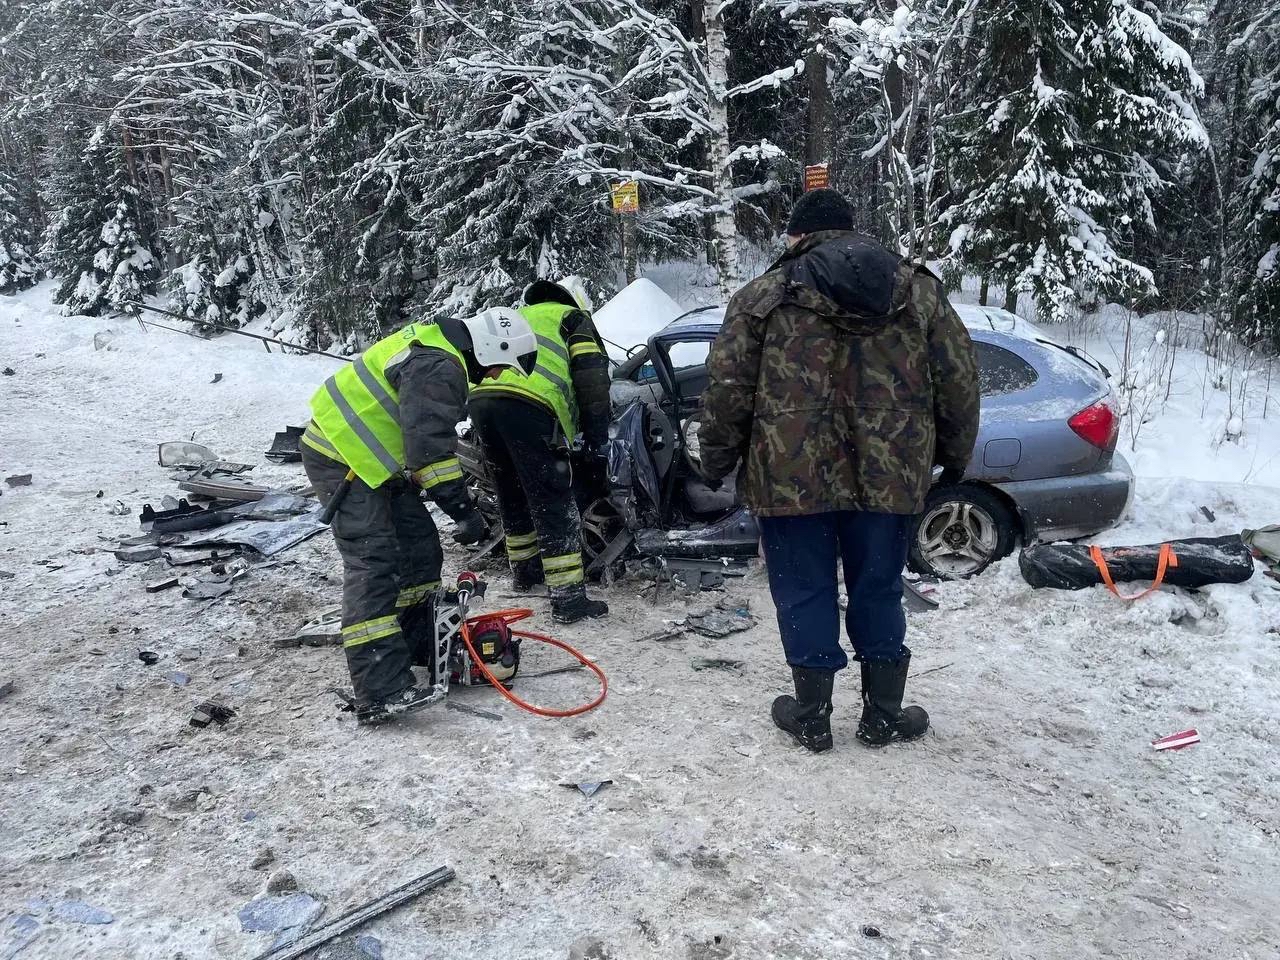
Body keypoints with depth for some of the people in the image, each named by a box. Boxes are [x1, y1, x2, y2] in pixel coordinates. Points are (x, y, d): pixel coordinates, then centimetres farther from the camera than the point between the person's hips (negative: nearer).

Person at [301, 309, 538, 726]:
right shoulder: (439, 367, -23)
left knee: (420, 544, 13)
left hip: (372, 457, 11)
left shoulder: (438, 348, 11)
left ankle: (418, 643, 26)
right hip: (341, 459, -11)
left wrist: (461, 502, 22)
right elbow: (431, 448, -29)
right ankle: (380, 692, -23)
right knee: (375, 563, -18)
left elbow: (432, 438, 20)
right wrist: (463, 508, -24)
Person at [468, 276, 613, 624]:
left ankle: (524, 569, 38)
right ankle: (568, 599, -5)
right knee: (553, 503, -3)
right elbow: (591, 373, 5)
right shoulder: (574, 318, 21)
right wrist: (597, 434, 6)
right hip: (527, 404, -6)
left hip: (481, 399, 6)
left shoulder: (518, 316, 39)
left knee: (513, 495, 23)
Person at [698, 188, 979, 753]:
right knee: (878, 591, 15)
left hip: (791, 477, -2)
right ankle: (884, 716, 26)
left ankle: (812, 718, 21)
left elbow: (726, 391, -2)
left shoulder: (763, 297, 1)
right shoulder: (918, 289, 9)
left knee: (806, 594, 10)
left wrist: (717, 463, 10)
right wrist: (954, 459, 20)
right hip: (889, 477, 3)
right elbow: (959, 383, 8)